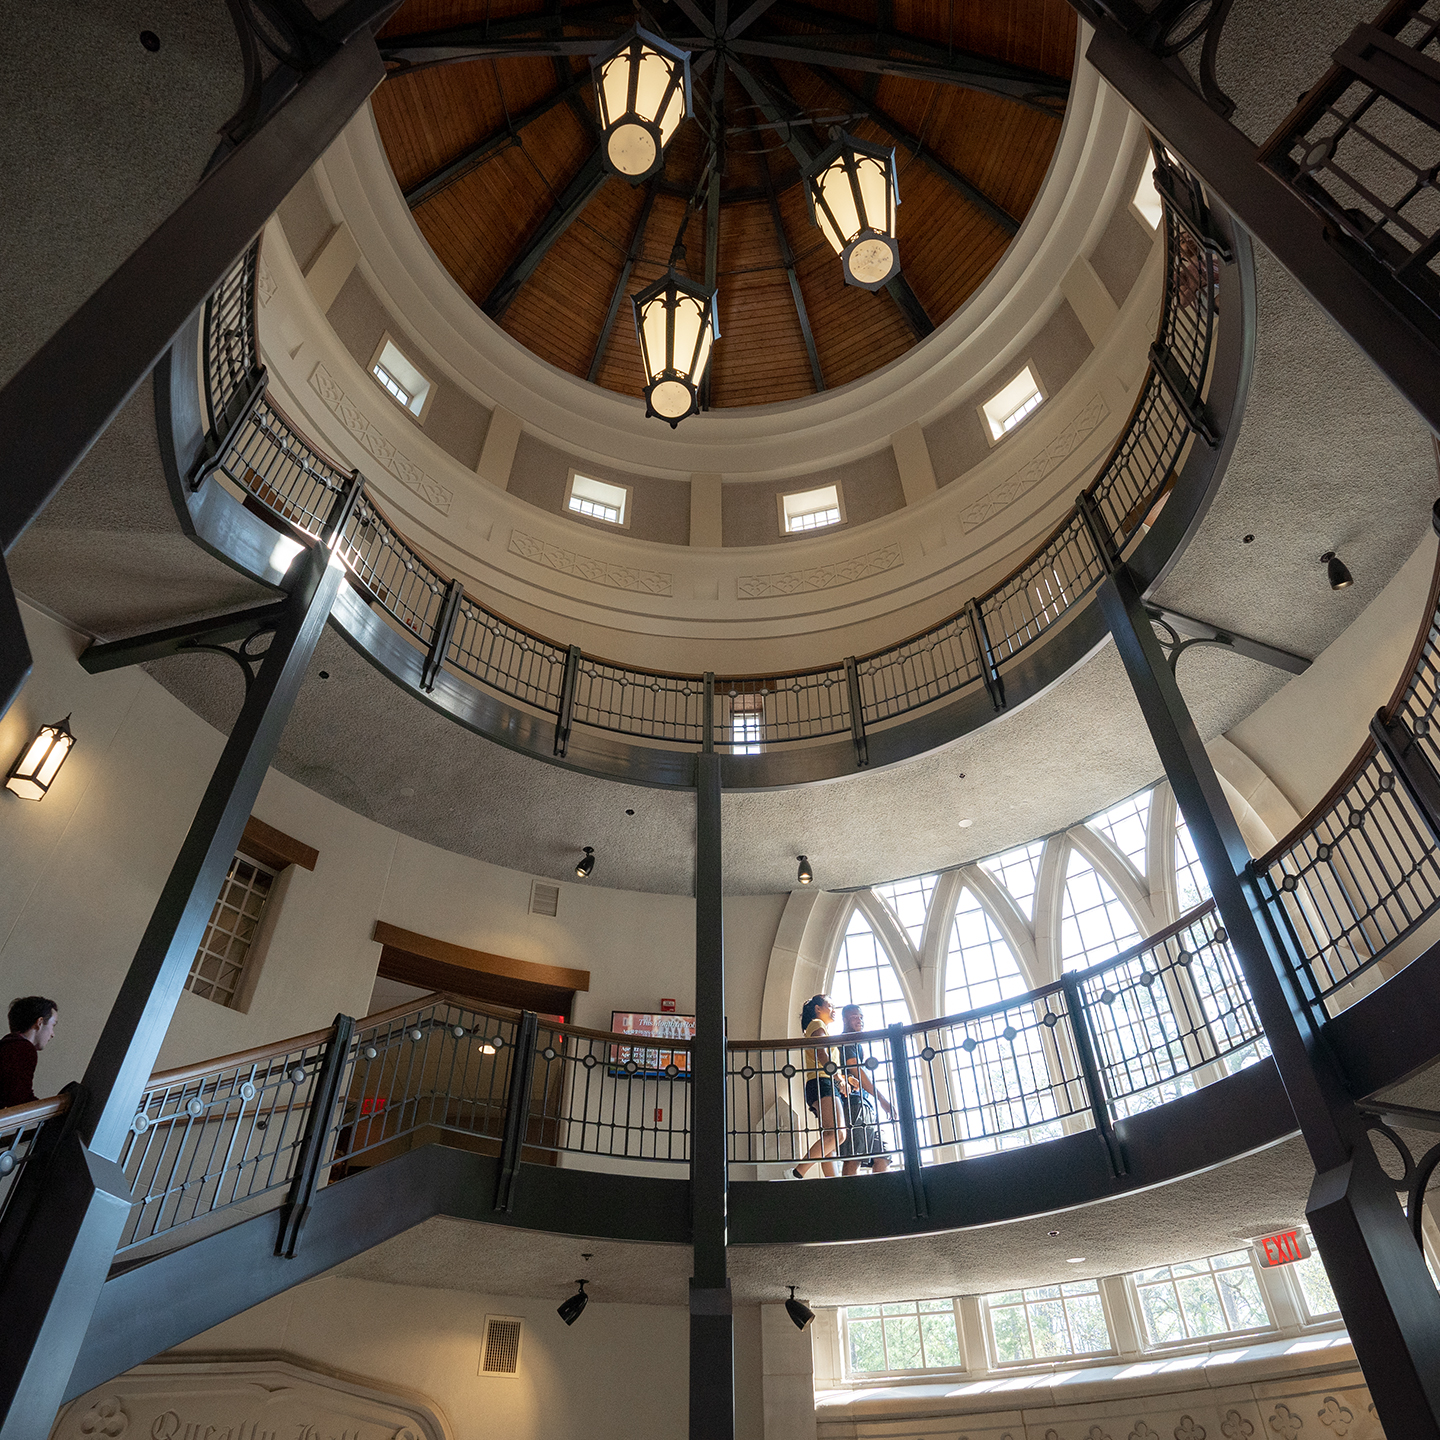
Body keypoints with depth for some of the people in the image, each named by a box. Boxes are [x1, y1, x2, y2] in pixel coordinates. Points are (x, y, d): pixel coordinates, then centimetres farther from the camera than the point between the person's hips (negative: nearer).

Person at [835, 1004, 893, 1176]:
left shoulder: (858, 1044, 30)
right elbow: (856, 1071, -12)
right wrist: (881, 1098, -16)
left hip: (867, 1106, 10)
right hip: (855, 1102, -10)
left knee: (882, 1158, 3)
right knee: (853, 1158, -18)